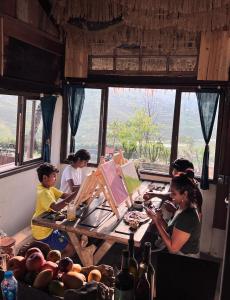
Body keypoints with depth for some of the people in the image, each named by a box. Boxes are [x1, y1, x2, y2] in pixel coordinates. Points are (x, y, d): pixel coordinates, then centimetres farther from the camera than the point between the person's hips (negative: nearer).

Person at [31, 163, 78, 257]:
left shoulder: (49, 188, 2)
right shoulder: (43, 193, -27)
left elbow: (64, 195, 0)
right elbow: (56, 207, -42)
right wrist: (75, 193, -44)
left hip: (48, 228, 9)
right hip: (43, 233, -9)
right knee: (71, 249, -6)